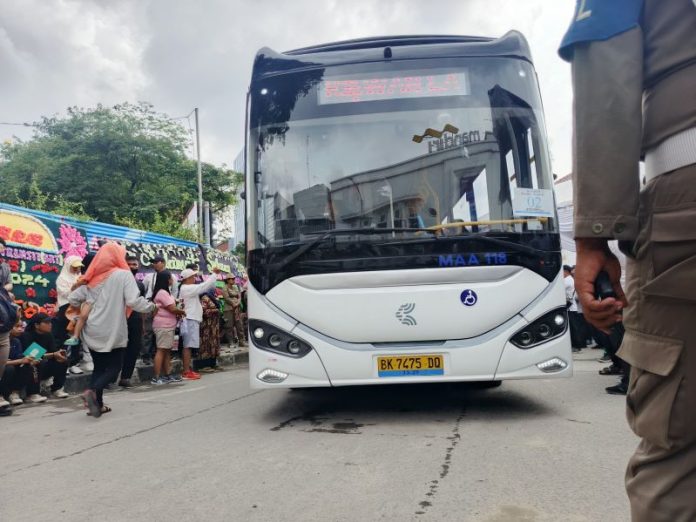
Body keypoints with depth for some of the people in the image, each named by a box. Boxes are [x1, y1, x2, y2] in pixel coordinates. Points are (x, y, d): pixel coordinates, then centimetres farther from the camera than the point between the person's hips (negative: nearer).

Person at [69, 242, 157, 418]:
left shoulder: (93, 277, 8)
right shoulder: (123, 274, -9)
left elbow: (73, 299, 10)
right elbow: (134, 301, -18)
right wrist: (151, 307, -3)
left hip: (93, 331, 6)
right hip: (112, 331, -5)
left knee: (99, 367, 15)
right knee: (114, 367, 6)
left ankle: (98, 404, 14)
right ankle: (92, 391, -17)